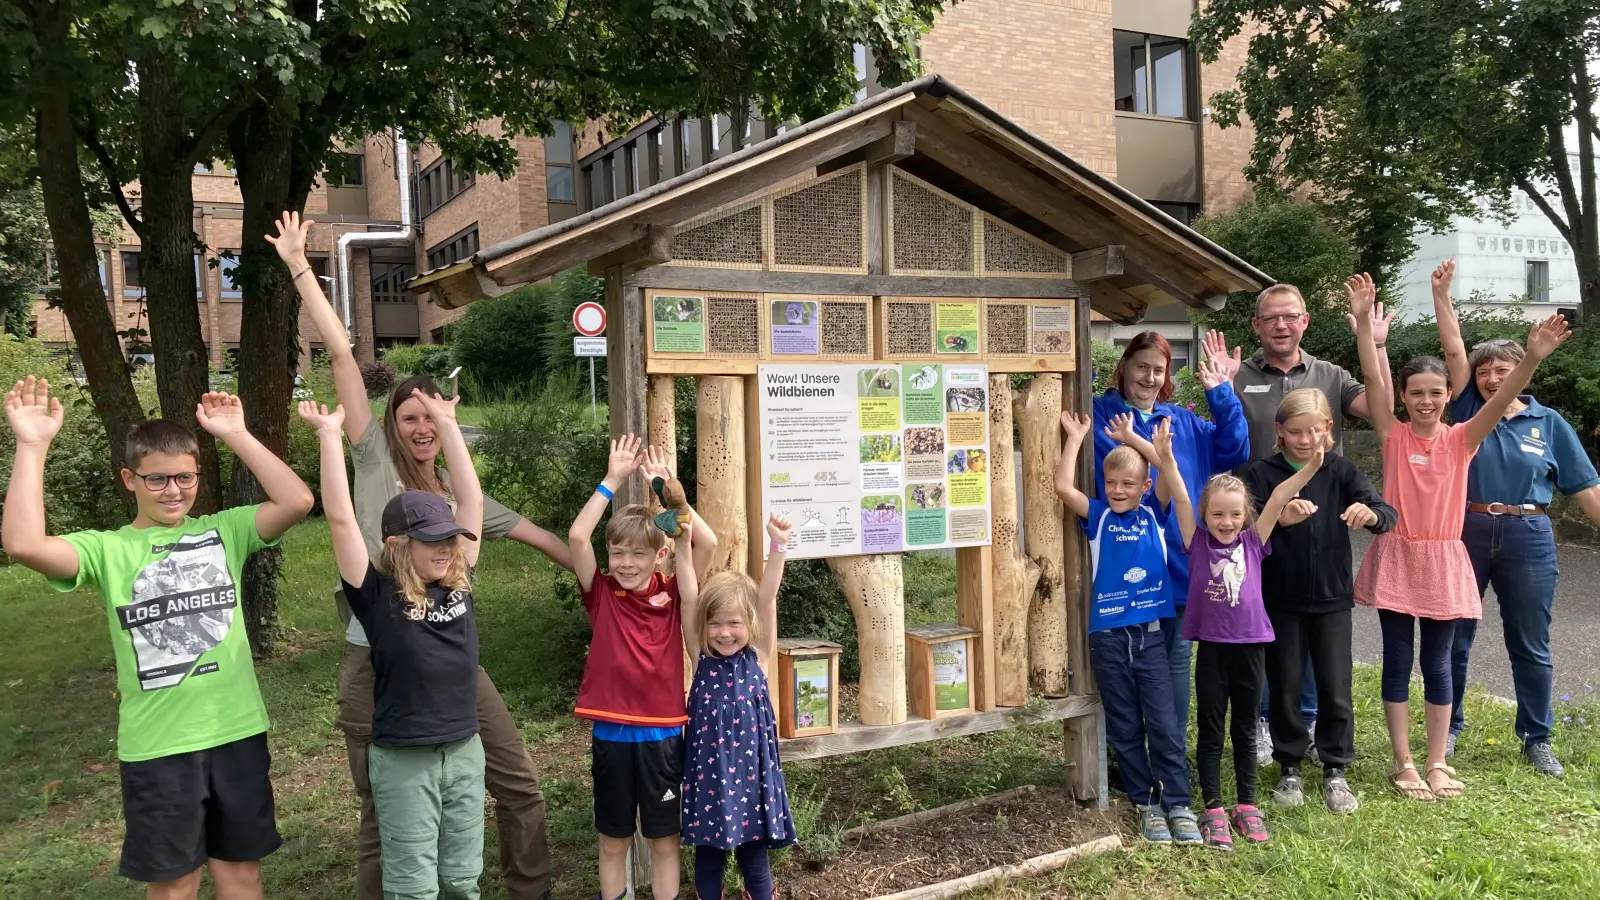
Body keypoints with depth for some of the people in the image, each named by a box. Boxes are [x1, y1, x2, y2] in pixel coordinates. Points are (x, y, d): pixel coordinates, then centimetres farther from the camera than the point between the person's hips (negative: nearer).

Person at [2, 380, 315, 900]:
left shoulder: (223, 531, 3)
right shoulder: (107, 549, -2)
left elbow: (298, 502, -12)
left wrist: (236, 436, -12)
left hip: (238, 732, 2)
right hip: (157, 746, -1)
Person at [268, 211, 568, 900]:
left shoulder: (459, 493, 10)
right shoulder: (375, 462, -2)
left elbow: (529, 531, 19)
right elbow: (341, 355, -5)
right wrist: (300, 268, -7)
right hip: (378, 666, -4)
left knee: (520, 785, 9)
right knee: (386, 816, 7)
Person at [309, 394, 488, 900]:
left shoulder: (457, 583, 2)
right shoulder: (378, 594, -10)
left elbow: (473, 500, 3)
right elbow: (340, 517, -17)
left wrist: (446, 424, 4)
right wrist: (329, 434, -16)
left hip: (465, 752, 4)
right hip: (402, 761, -4)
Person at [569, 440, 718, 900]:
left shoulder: (673, 594, -2)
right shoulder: (602, 594, -2)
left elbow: (707, 543, -14)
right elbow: (577, 536, -15)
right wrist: (613, 480, -14)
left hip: (663, 734, 0)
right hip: (612, 734, 0)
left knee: (664, 839, 12)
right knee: (613, 840, 14)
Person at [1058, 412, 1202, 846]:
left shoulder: (1154, 514, 7)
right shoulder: (1098, 517, 3)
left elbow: (1176, 487, -9)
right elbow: (1063, 488, -10)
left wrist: (1163, 447, -13)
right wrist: (1075, 438, -5)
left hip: (1150, 635, 0)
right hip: (1108, 637, 0)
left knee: (1164, 725, 1)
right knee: (1125, 729, 8)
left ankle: (1178, 805, 8)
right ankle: (1146, 803, 19)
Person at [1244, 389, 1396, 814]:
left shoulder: (1341, 471, -1)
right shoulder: (1263, 473, -6)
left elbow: (1388, 514, -11)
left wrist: (1371, 514, -35)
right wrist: (1279, 519, -36)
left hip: (1332, 597, 1)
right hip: (1281, 599, -1)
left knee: (1335, 687, 5)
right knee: (1285, 687, 9)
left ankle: (1335, 771, 21)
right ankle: (1289, 769, 24)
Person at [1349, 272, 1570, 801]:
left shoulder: (1461, 439, 0)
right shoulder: (1393, 437, -3)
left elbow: (1500, 399, -16)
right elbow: (1374, 380, -15)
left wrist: (1532, 359, -33)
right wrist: (1363, 321, -27)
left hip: (1443, 561, 1)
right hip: (1396, 558, -1)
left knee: (1437, 665, 9)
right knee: (1398, 662, 5)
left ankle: (1437, 762, 21)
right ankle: (1403, 763, 16)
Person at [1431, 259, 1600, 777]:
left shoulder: (1548, 423, 4)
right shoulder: (1469, 410, 3)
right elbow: (1454, 350, -6)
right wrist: (1441, 294, -12)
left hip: (1527, 539, 0)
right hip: (1465, 532, 0)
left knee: (1531, 646, 8)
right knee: (1453, 638, 8)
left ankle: (1537, 739, 22)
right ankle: (1447, 728, 23)